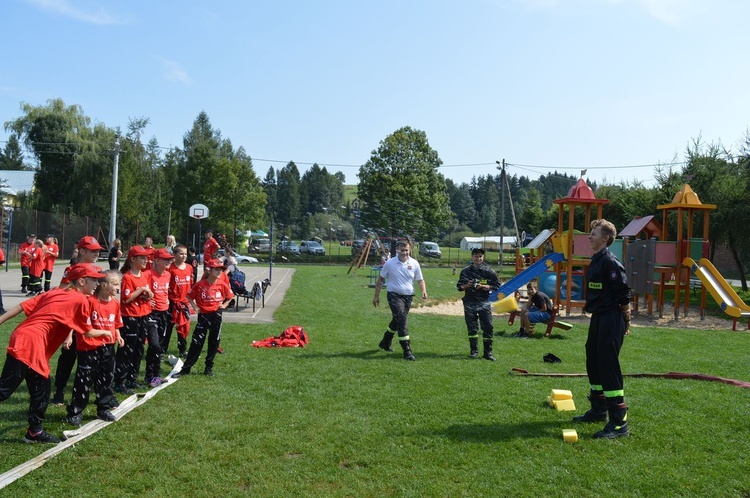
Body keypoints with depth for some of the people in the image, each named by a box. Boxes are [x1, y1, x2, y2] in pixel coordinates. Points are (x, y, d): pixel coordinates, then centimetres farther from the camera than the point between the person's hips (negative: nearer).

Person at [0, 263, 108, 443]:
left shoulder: (54, 292, 18)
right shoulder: (81, 301, -3)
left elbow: (23, 306, 11)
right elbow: (88, 332, 6)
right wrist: (105, 332, 24)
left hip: (21, 337, 9)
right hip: (31, 343, -9)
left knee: (41, 388, 15)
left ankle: (35, 431, 23)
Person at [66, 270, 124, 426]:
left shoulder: (115, 303, 4)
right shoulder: (90, 301, -15)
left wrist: (118, 336, 1)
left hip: (107, 348, 6)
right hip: (89, 348, -6)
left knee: (106, 378, 14)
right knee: (84, 381, 1)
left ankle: (103, 409, 28)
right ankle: (75, 412, 15)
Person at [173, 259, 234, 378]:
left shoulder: (222, 284, -4)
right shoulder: (200, 284, -9)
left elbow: (230, 296, 13)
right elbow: (189, 296, 3)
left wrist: (224, 305, 1)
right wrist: (195, 307, -6)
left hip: (216, 315, 2)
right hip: (203, 315, -2)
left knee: (214, 342, 9)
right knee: (196, 342, -2)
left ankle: (209, 367, 23)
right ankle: (186, 368, 5)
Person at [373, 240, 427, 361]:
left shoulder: (414, 263, 2)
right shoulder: (390, 263, -4)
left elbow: (420, 280, 8)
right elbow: (380, 279, 5)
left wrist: (423, 291, -12)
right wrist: (376, 296, 5)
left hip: (408, 296, 4)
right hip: (394, 295, -4)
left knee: (397, 320, 17)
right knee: (402, 320, -17)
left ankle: (385, 343, 39)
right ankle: (407, 351, -15)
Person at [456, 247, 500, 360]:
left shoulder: (488, 271, 2)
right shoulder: (465, 271, 6)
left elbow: (496, 286, 2)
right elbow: (459, 286, 11)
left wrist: (483, 286, -12)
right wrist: (467, 285, -10)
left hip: (484, 303, -1)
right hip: (470, 303, 1)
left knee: (488, 327, -4)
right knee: (472, 327, 6)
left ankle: (488, 352, 3)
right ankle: (474, 350, 18)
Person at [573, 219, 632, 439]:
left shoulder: (610, 262, -17)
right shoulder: (595, 260, 14)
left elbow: (624, 294, -19)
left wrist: (625, 320, -13)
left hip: (611, 321, -11)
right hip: (598, 318, 11)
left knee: (609, 367, -10)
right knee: (593, 364, 19)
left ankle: (619, 422, -4)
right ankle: (598, 410, 34)